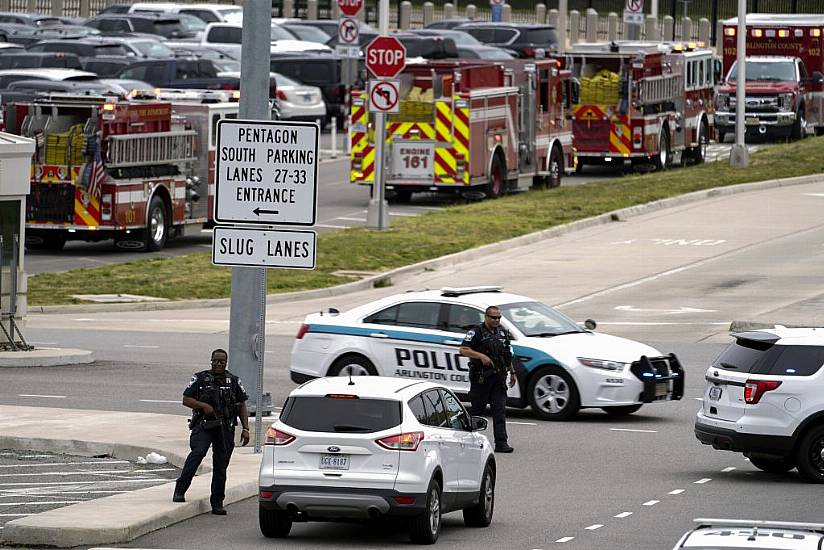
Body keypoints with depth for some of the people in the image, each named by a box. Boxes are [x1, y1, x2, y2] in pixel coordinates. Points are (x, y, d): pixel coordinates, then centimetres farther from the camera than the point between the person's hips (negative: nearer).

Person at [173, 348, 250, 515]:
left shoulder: (234, 381, 12)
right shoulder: (200, 378, 6)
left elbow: (242, 406, 13)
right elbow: (186, 399, 3)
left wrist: (245, 429, 3)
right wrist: (203, 405, -13)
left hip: (225, 429, 2)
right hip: (203, 426, -2)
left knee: (221, 465, 2)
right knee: (198, 452, -26)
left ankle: (217, 504, 9)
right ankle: (180, 490, -25)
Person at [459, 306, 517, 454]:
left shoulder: (503, 332, 14)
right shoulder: (476, 332, -7)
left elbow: (507, 355, 25)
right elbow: (463, 350, -15)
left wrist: (512, 372, 24)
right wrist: (481, 356, -24)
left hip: (498, 378, 5)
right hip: (481, 378, -5)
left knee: (500, 411, -3)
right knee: (477, 409, 4)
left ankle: (501, 443, -7)